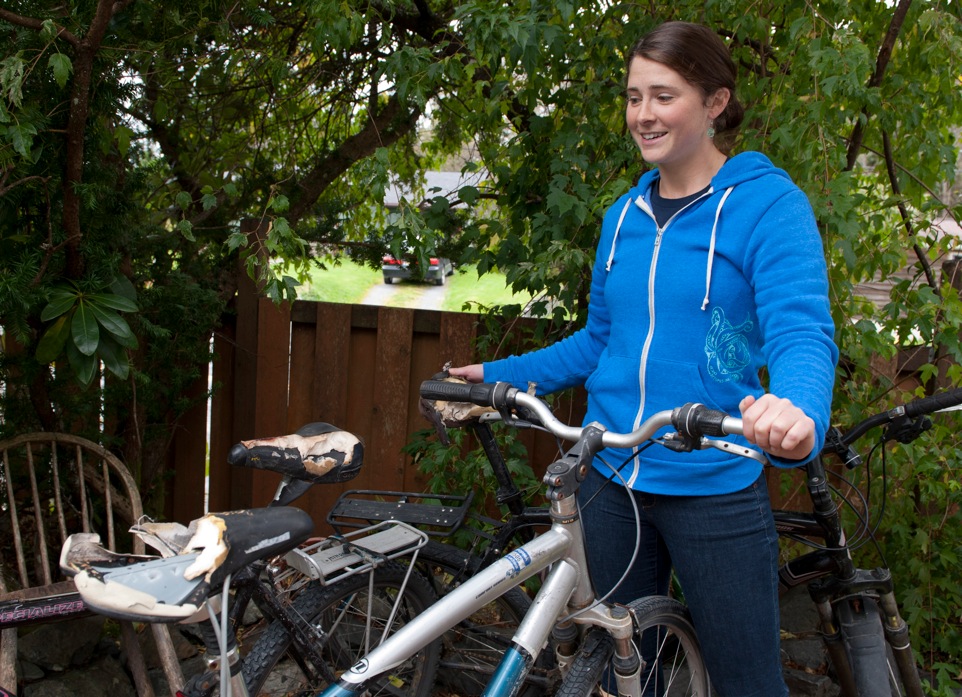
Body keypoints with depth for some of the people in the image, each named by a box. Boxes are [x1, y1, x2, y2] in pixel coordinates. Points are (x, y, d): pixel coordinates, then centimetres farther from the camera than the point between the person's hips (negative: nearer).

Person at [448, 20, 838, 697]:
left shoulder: (767, 204, -10)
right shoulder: (625, 216, 9)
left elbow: (802, 332, -23)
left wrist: (798, 411, -45)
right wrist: (496, 375, 13)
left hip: (714, 489, -5)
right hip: (613, 483, 6)